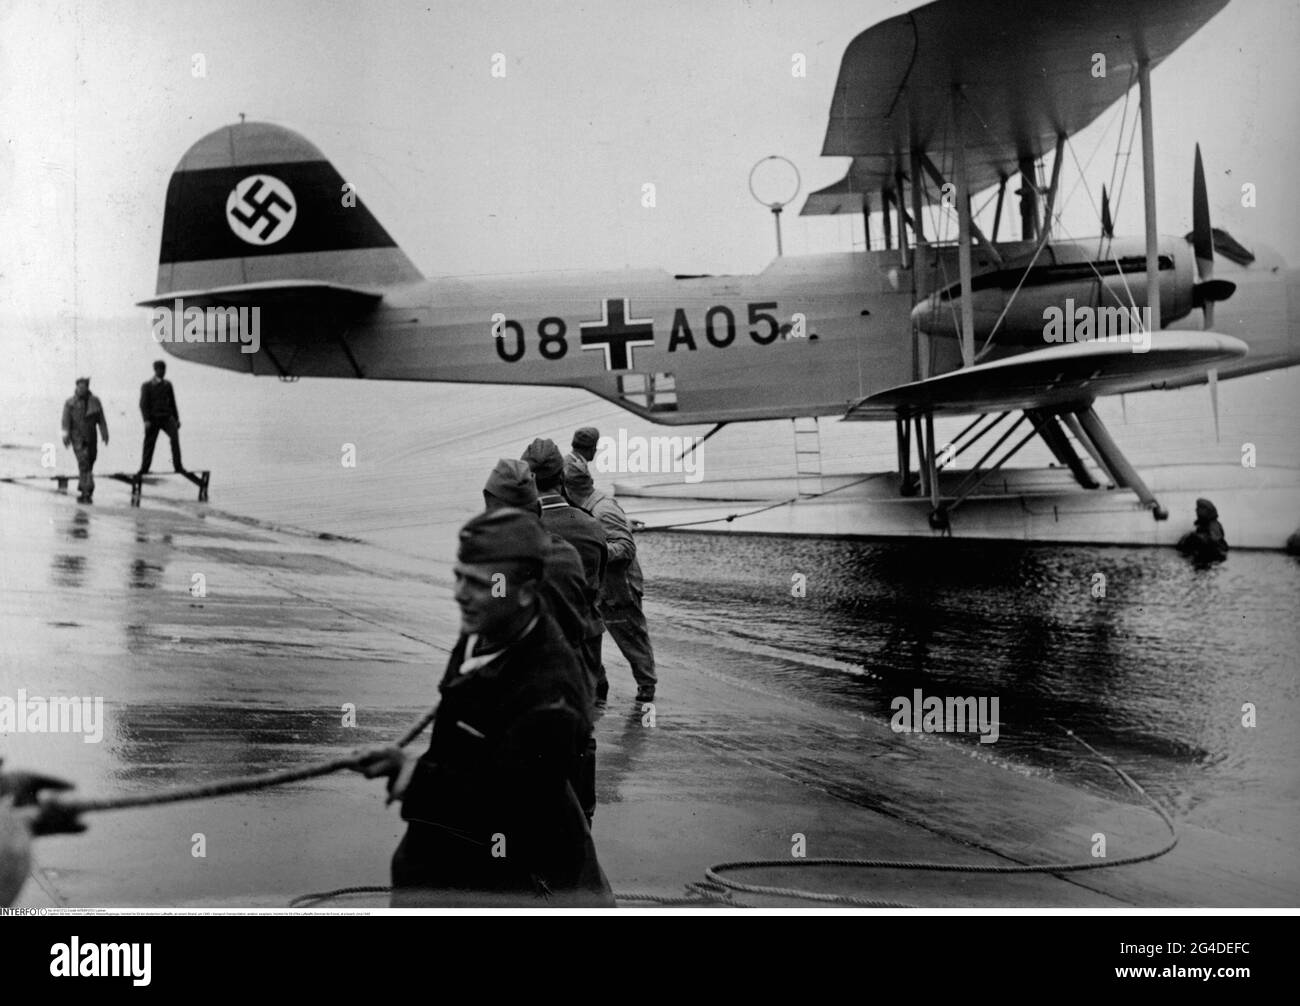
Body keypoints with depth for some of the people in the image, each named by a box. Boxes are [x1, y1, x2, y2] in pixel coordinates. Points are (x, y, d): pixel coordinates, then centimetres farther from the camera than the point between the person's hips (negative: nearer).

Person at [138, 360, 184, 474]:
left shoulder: (167, 384, 13)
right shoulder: (147, 386, 3)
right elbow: (143, 404, -3)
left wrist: (176, 418, 15)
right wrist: (146, 420, -14)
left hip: (166, 417, 2)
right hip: (153, 418, -1)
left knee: (175, 436, -22)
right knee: (149, 443, 2)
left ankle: (178, 466, -21)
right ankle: (144, 468, 17)